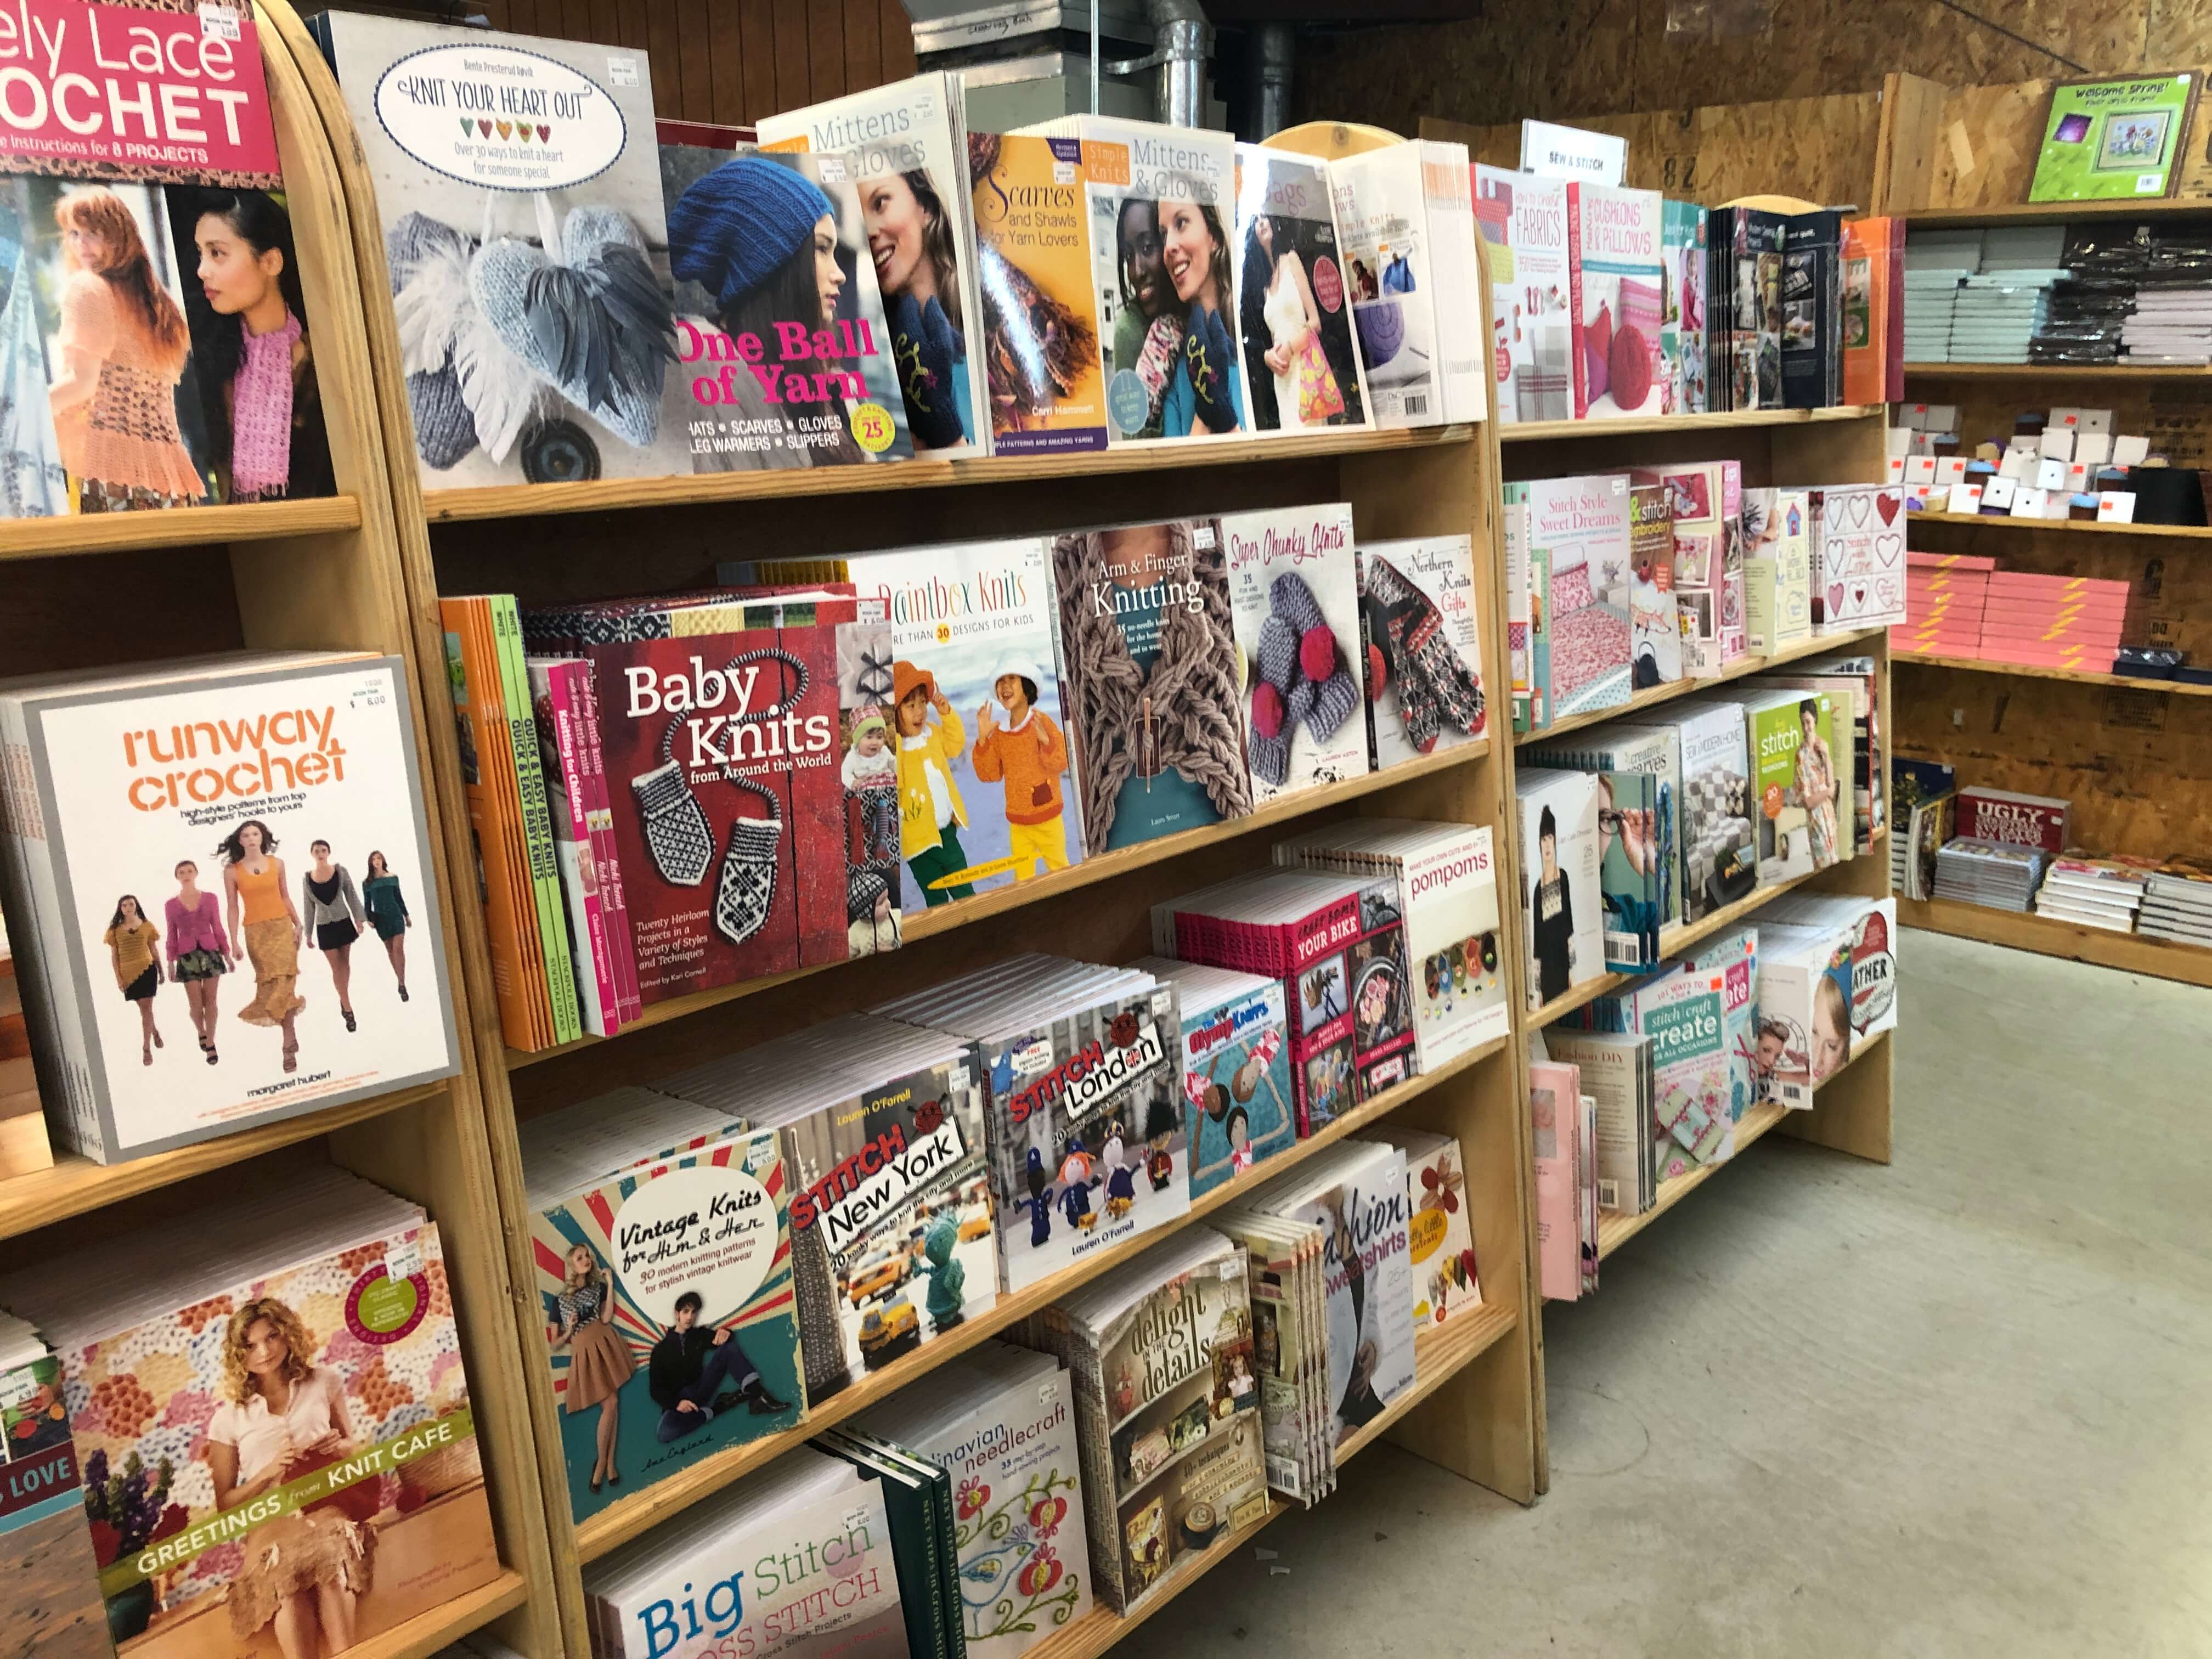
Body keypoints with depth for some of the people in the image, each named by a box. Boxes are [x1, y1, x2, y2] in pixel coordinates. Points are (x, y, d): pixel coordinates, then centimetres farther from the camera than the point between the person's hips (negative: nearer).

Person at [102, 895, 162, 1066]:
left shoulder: (146, 925, 3)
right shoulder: (115, 929, 4)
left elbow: (155, 951, 9)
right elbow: (114, 955, 5)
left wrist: (161, 972, 11)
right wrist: (118, 977, -1)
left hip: (147, 970, -2)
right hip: (128, 973, 2)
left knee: (146, 1007, -6)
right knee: (143, 1007, 10)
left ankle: (147, 1048, -4)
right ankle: (154, 1032, 36)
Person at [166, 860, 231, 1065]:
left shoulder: (210, 898, 3)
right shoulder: (171, 905, 3)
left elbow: (218, 928, 6)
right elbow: (172, 936, 7)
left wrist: (227, 953, 5)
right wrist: (171, 962, 6)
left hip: (210, 952, 0)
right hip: (187, 956, 0)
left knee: (210, 1000, 2)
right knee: (195, 1003, 0)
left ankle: (210, 1043, 10)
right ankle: (202, 1033, 28)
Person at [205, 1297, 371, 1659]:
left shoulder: (323, 1383, 17)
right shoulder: (229, 1417, 12)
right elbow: (225, 1505, 14)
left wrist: (339, 1446, 3)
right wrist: (269, 1472, -4)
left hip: (328, 1504, 1)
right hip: (271, 1520, 0)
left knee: (330, 1551, -39)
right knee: (285, 1572, -39)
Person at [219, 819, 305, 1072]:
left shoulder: (277, 863, 4)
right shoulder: (232, 871, -1)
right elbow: (233, 908, 0)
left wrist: (298, 924, 11)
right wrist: (234, 942, -3)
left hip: (282, 927, 1)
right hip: (255, 933, -1)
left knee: (284, 981, -7)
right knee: (271, 983, -1)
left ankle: (289, 1045, -6)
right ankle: (290, 1035, 13)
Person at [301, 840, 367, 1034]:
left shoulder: (341, 871, -4)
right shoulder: (307, 878, -1)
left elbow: (352, 896, -1)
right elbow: (309, 907, 4)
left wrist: (359, 918, -8)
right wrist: (308, 933, 6)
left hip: (343, 922, 0)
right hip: (324, 927, 0)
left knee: (345, 962, 9)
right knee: (336, 967, 0)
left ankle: (343, 999, 28)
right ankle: (349, 1010, 1)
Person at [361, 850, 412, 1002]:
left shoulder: (393, 878, 5)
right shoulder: (367, 883, 3)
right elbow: (367, 903, 7)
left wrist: (407, 915, 13)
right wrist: (368, 919, -4)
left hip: (396, 915, -1)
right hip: (380, 918, 1)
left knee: (398, 948, -13)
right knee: (390, 950, 6)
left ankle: (402, 984, -11)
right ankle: (401, 982, 14)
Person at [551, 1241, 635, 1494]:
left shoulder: (598, 1287, 11)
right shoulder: (560, 1300, 7)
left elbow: (606, 1318, -8)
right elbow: (555, 1346, 10)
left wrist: (610, 1284, -9)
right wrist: (569, 1331, -9)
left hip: (604, 1345, 2)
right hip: (584, 1354, -2)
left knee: (611, 1403, -1)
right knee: (610, 1403, -11)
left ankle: (608, 1463, 7)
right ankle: (602, 1461, 4)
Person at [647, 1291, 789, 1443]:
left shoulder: (699, 1335, 13)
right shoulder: (661, 1349, 3)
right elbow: (656, 1389, -3)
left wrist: (724, 1333, -23)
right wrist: (676, 1403, -24)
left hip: (700, 1390, 3)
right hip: (677, 1400, -3)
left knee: (729, 1346, -15)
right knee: (667, 1432, -41)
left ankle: (757, 1396, -31)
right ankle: (717, 1408, -23)